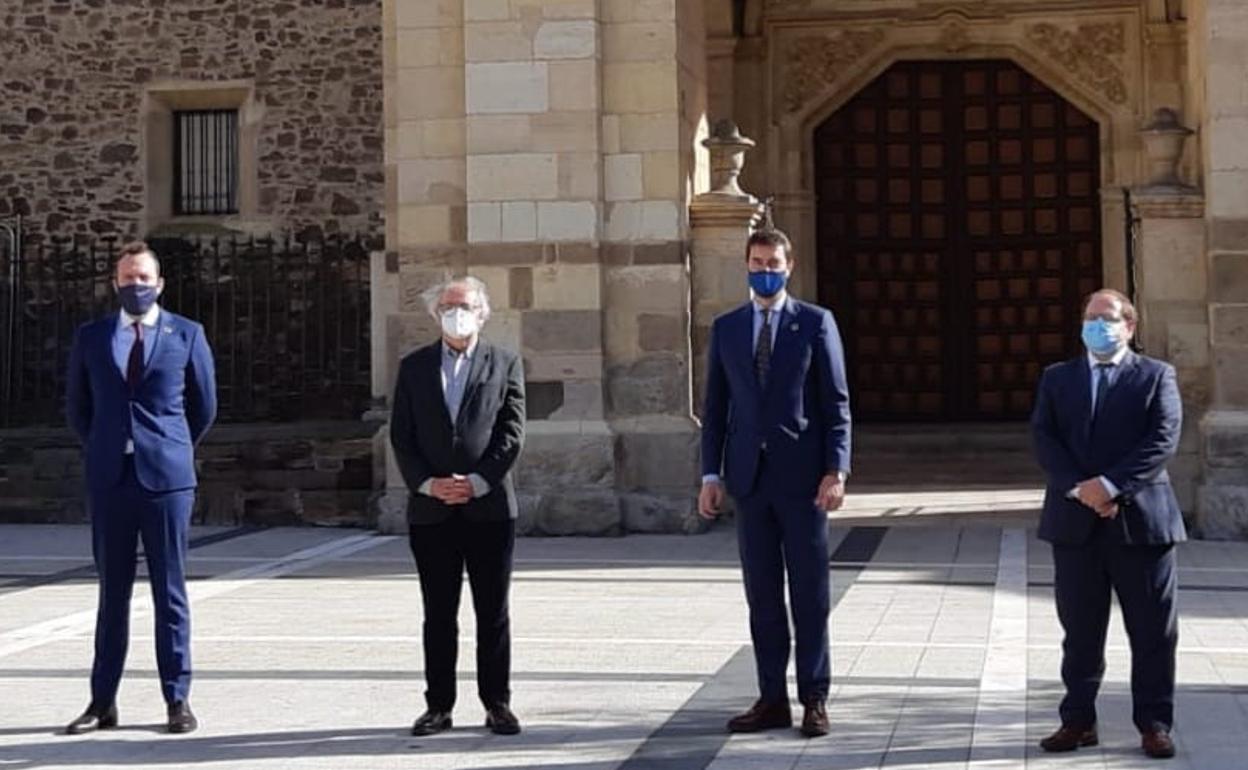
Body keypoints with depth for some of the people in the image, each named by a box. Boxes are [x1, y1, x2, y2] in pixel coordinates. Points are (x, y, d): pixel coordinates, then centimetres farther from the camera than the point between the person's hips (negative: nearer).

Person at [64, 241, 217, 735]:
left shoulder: (187, 335, 4)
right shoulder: (91, 337, 9)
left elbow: (204, 406, 11)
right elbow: (77, 406, 19)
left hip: (166, 478, -2)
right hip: (109, 481, 2)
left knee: (169, 592, 1)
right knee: (112, 592, 7)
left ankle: (177, 699, 6)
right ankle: (103, 702, 11)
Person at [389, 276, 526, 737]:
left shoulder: (505, 365, 6)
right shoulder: (414, 367, 10)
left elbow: (512, 434, -1)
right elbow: (401, 436, 5)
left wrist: (477, 482, -12)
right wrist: (427, 484, -10)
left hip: (488, 506, -1)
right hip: (430, 509, 1)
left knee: (493, 612, 3)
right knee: (438, 614, 6)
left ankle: (497, 704, 10)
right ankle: (439, 706, 12)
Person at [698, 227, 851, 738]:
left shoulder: (816, 323, 1)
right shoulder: (726, 328, 10)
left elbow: (836, 403, -2)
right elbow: (715, 406, 10)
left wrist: (836, 470, -11)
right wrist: (711, 474, 3)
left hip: (801, 475, -3)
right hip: (749, 476, 3)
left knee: (810, 594, 2)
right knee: (762, 595, 6)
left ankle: (814, 699, 9)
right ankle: (772, 699, 12)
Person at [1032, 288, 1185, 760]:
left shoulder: (1156, 376, 5)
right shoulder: (1057, 378, 13)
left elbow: (1163, 439, -8)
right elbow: (1044, 438, 1)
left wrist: (1111, 484, -18)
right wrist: (1078, 488, -15)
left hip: (1140, 517, -2)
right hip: (1075, 521, 2)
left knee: (1153, 631, 2)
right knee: (1079, 631, 7)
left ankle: (1154, 723, 11)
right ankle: (1078, 720, 14)